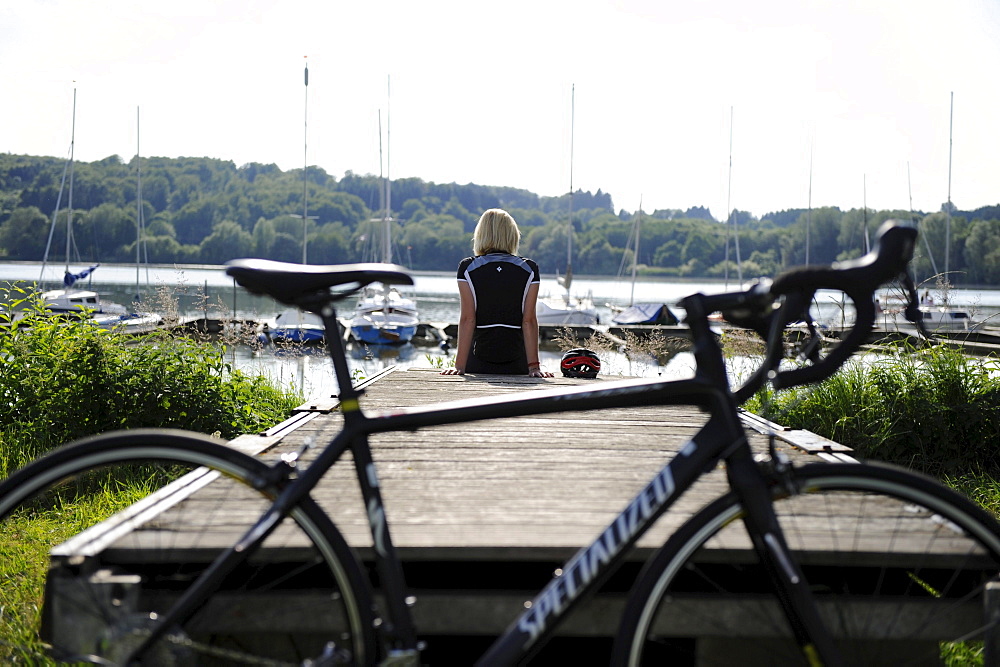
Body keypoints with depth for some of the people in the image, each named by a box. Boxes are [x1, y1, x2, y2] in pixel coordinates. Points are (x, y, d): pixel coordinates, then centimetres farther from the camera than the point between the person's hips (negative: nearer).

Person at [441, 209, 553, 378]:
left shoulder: (468, 268, 0)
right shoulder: (529, 269, 2)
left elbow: (467, 319, -4)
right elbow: (529, 320, -1)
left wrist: (459, 366, -3)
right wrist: (534, 365, 0)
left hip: (478, 363, 0)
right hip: (517, 362, 1)